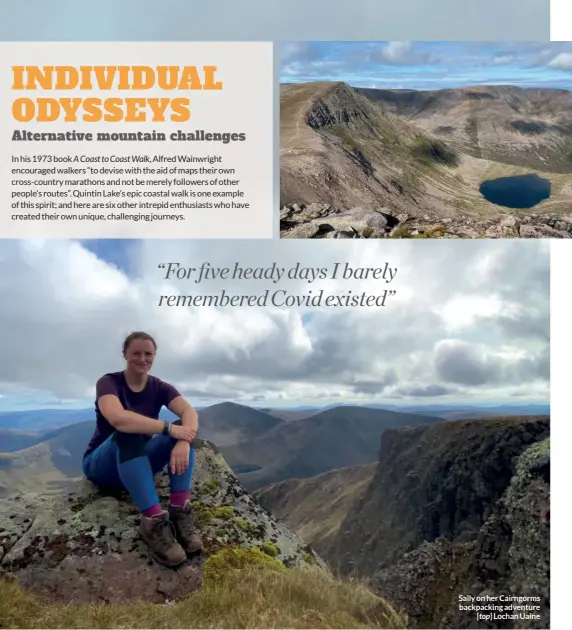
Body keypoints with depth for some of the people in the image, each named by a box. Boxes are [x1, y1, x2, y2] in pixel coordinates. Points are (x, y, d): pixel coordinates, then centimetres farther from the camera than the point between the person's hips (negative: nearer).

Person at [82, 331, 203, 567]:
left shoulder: (159, 387, -3)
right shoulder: (109, 382, -16)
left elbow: (190, 412, -22)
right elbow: (118, 418, -39)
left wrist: (184, 441, -43)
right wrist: (169, 428, -38)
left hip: (140, 462, 4)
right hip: (101, 465, -4)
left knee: (184, 428, -21)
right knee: (128, 432, -37)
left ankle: (179, 510, -33)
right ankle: (153, 521, -45)